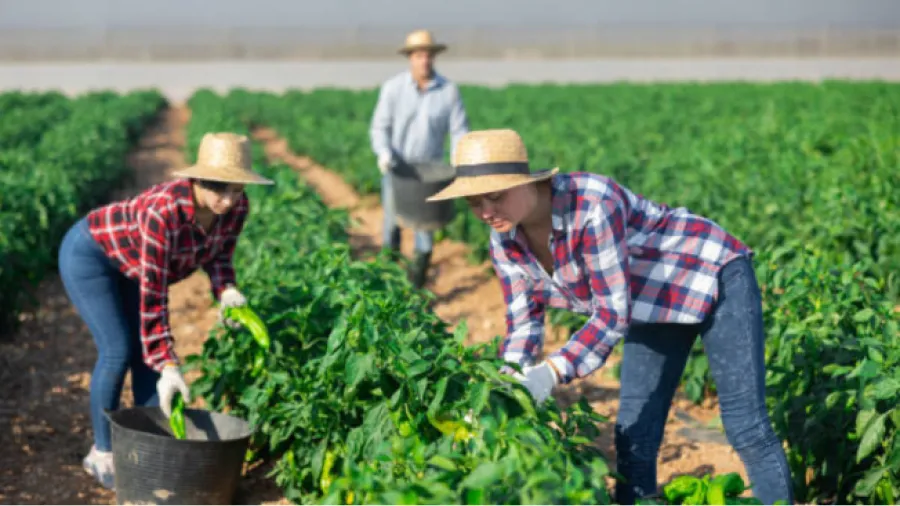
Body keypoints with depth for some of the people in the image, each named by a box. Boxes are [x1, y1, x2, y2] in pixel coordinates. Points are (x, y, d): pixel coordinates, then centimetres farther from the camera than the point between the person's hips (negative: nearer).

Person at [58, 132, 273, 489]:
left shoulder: (237, 206, -22)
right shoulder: (163, 212, -42)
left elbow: (218, 255, -3)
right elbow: (152, 296, -37)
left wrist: (227, 292, -25)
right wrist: (169, 368, -37)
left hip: (129, 261, 7)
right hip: (89, 253, -7)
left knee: (148, 352, 2)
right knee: (119, 351, -11)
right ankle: (102, 453, 6)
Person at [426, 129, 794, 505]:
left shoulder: (592, 207, -36)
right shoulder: (505, 242, -12)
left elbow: (615, 312, -33)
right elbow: (523, 324, -6)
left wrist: (551, 373, -42)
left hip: (713, 277, -7)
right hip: (654, 300, 7)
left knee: (745, 425, -8)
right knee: (634, 431, 4)